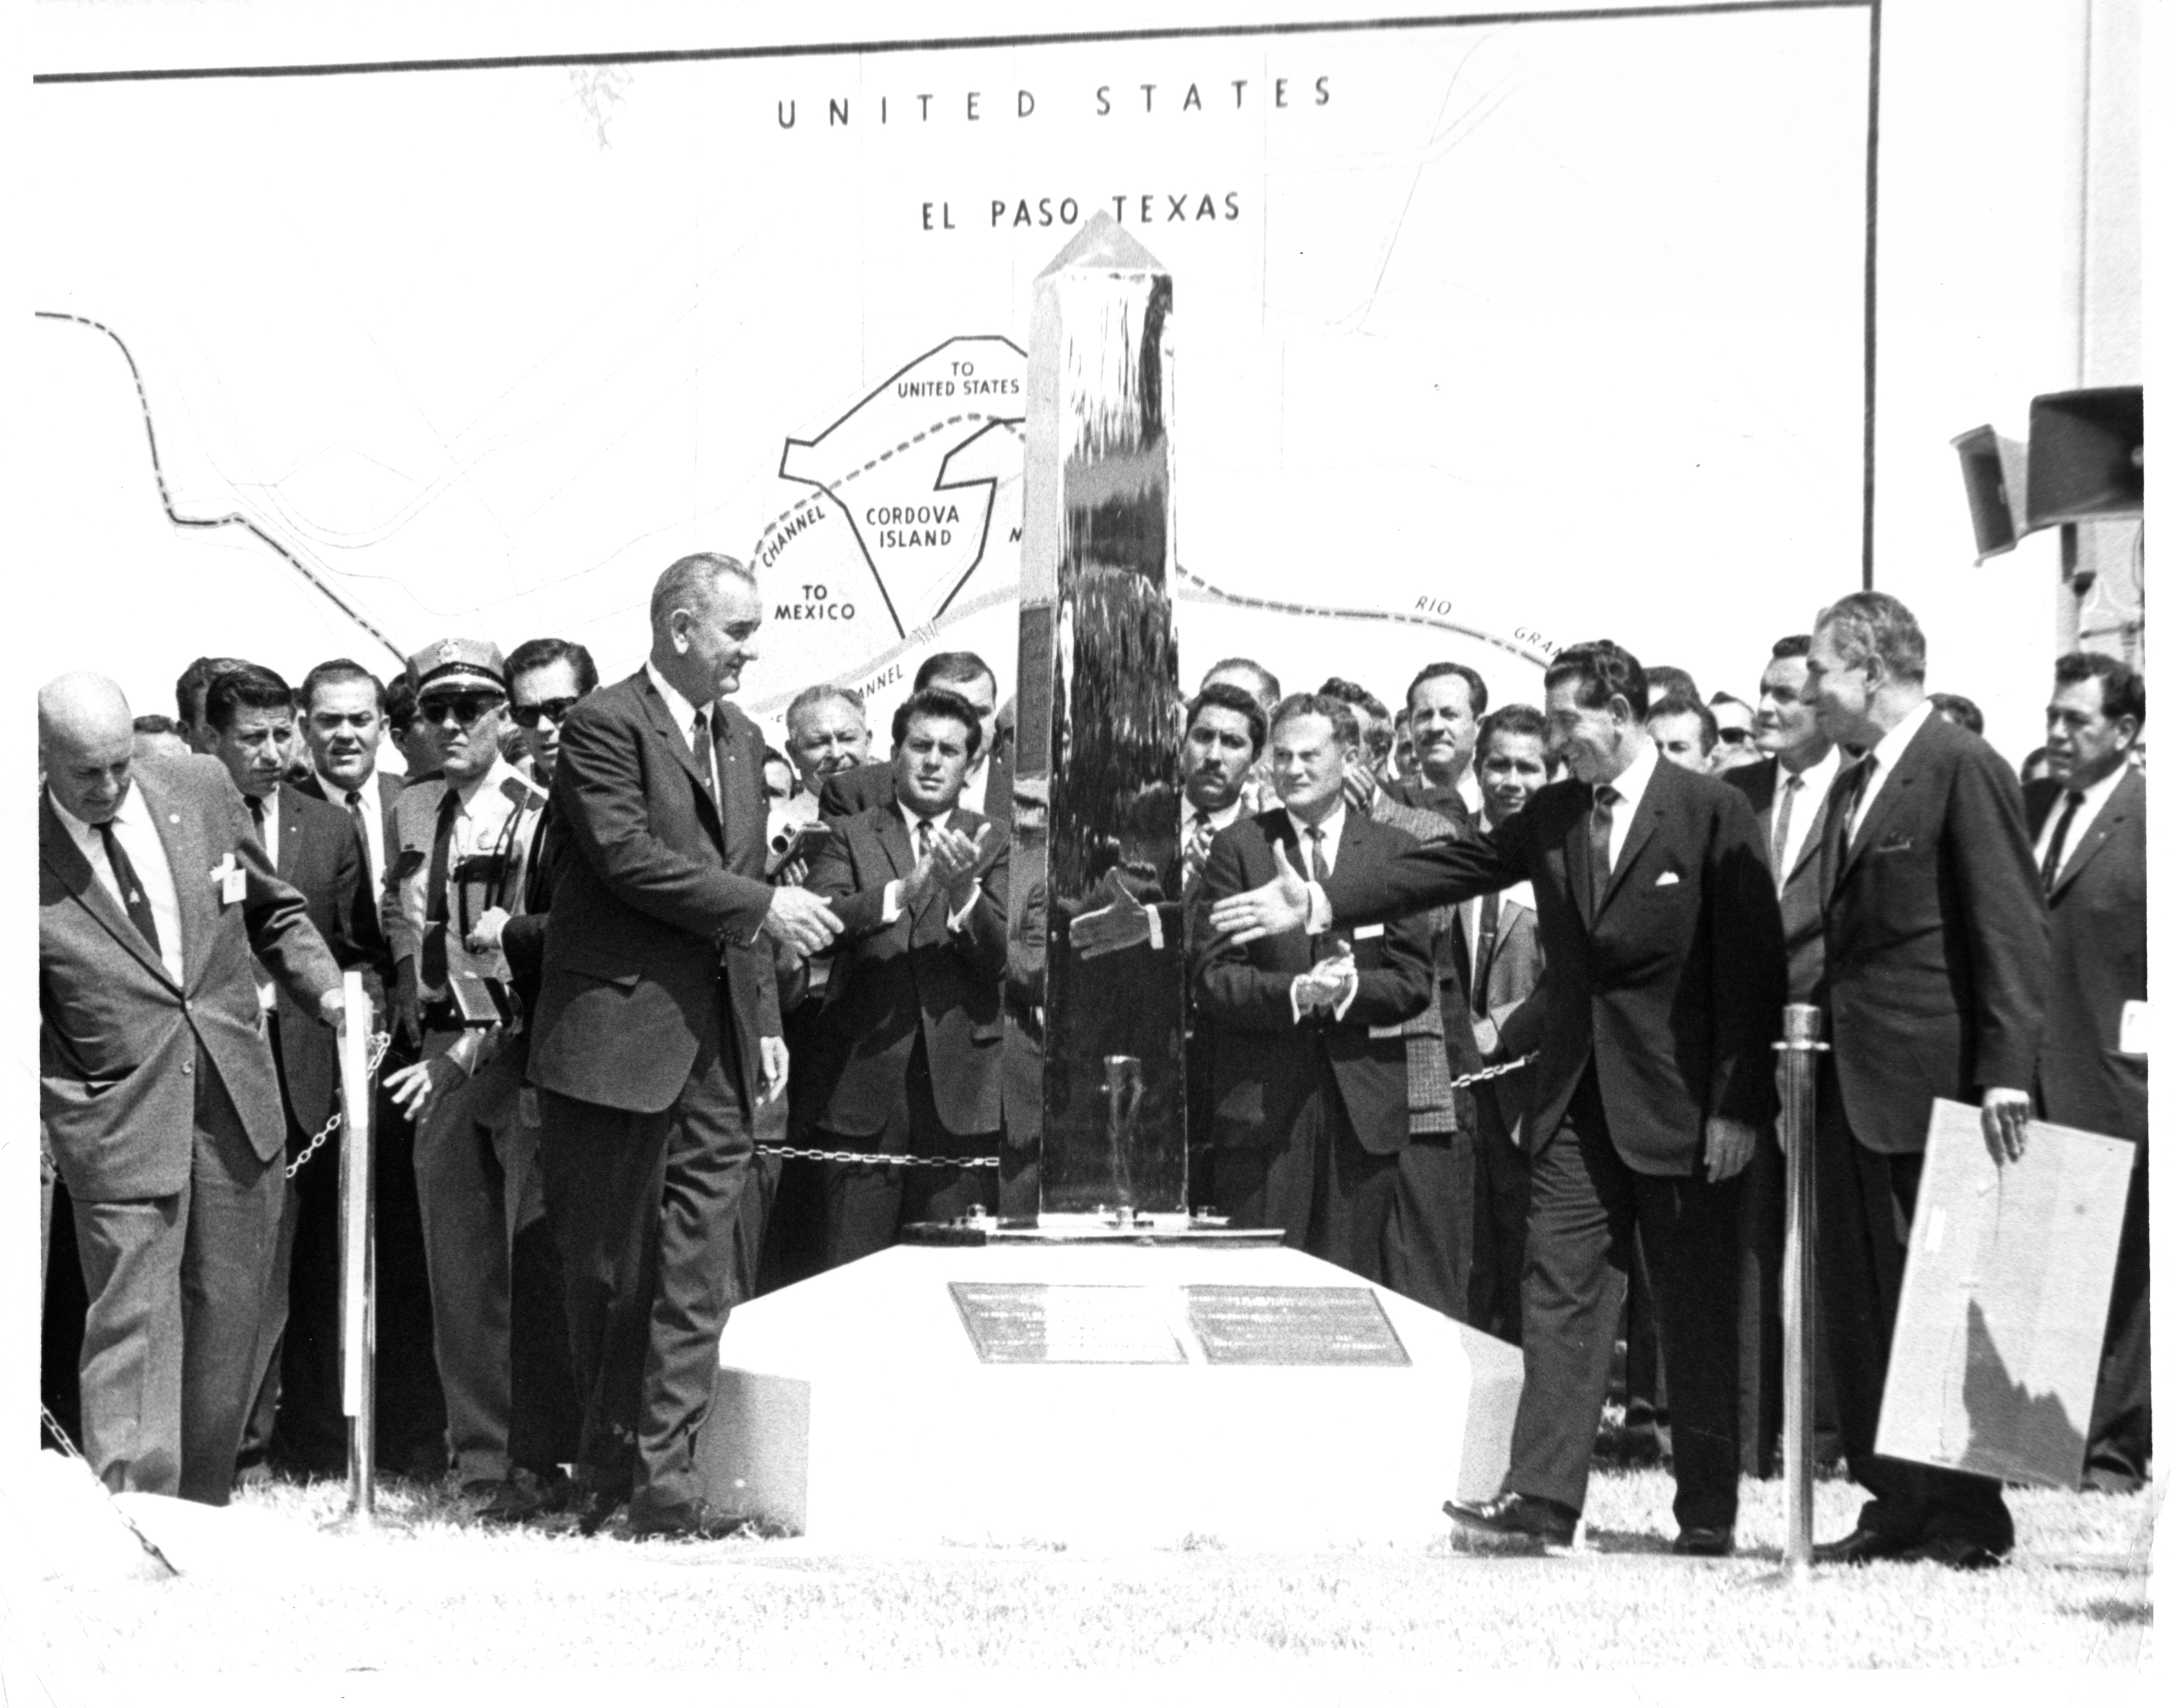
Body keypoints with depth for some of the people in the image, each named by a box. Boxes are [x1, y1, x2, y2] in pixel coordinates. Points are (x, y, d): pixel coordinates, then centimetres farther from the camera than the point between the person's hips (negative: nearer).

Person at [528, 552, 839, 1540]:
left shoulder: (740, 740, 18)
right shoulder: (605, 726, -7)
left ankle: (662, 1482, -1)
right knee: (610, 1273, 2)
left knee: (695, 1276, 0)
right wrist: (763, 906, -17)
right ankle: (607, 1477, 12)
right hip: (619, 1039, -7)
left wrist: (765, 1021, 14)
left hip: (716, 1049, 7)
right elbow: (626, 857, -18)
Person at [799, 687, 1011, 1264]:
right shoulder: (850, 837, 9)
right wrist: (902, 891, -23)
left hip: (960, 1087, 1)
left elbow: (999, 955, -2)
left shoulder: (992, 844, 10)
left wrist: (963, 890, -21)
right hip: (864, 1081, 0)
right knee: (850, 1276, -1)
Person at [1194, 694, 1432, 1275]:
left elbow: (1414, 982, 5)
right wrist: (1294, 992, -16)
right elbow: (1211, 976, -1)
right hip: (1260, 1100, -1)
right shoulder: (1239, 846, 7)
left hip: (1364, 1102, 1)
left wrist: (1351, 988, -14)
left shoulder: (1394, 850, 10)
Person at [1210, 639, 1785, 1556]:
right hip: (1578, 1100, 5)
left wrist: (1737, 1106, -13)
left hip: (1678, 1103, -5)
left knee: (1694, 1310, 3)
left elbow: (1752, 965, -9)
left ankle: (1708, 1510, 9)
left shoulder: (1712, 813, -7)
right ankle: (1543, 1493, -5)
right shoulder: (1552, 817, 10)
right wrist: (1319, 904, -6)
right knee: (1559, 1290, -2)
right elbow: (1444, 868, 6)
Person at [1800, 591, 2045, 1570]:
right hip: (1854, 1085, 9)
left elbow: (2012, 929, -13)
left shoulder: (1964, 769, -9)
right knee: (1857, 1296, 6)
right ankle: (1899, 1501, 11)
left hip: (1934, 1082, -9)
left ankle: (1970, 1515, 3)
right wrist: (1816, 1032, 10)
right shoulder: (1850, 789, 17)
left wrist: (2006, 1071, -19)